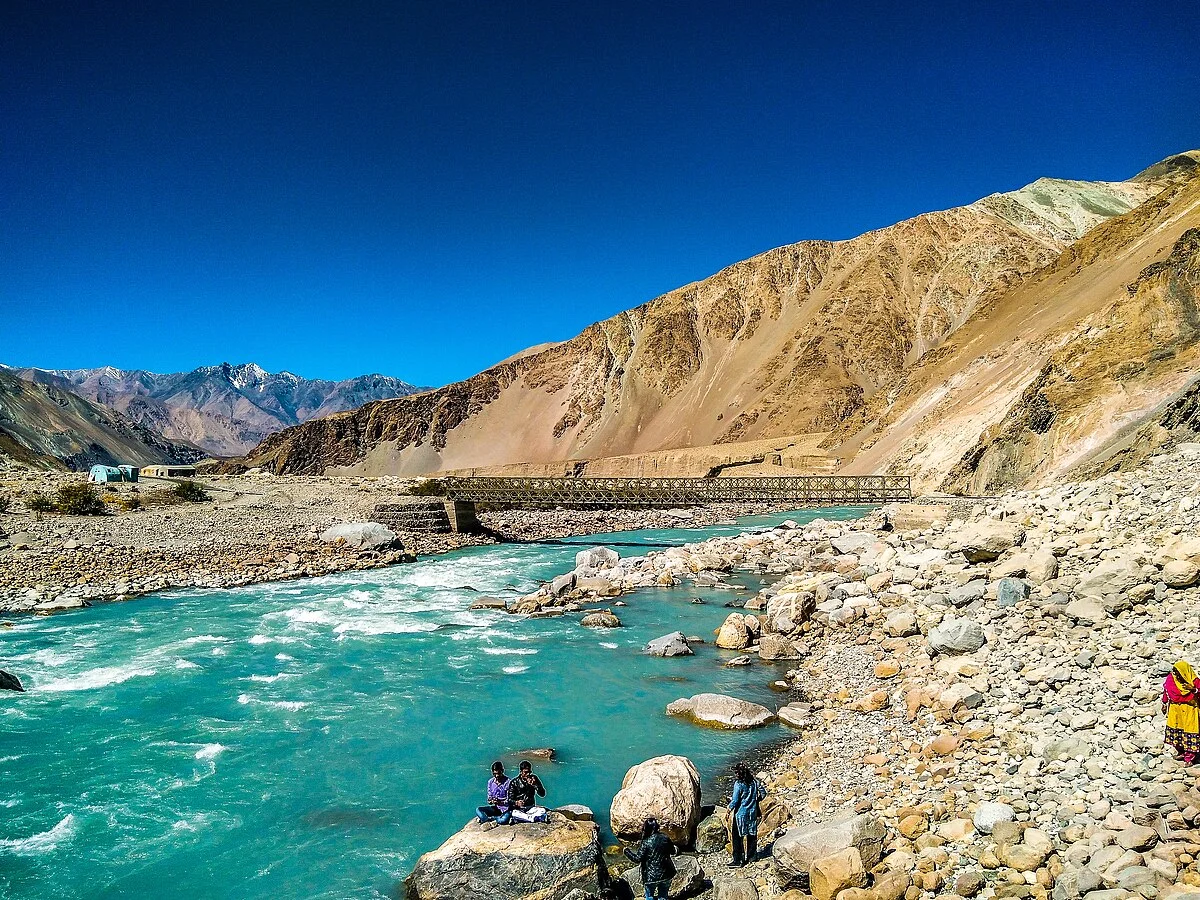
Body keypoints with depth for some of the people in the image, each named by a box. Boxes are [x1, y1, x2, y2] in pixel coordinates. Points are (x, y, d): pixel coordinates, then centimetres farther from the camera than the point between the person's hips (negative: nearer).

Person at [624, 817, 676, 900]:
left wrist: (627, 852, 0)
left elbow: (638, 858, -14)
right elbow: (673, 851, 10)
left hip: (652, 876, -4)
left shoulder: (646, 843, -18)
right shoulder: (665, 838, -4)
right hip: (666, 874, 4)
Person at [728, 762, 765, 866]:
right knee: (752, 836, 18)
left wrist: (729, 811, -5)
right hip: (753, 813, 6)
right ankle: (751, 857, 29)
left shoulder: (738, 784, -19)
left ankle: (738, 860, 9)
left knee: (737, 837, 5)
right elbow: (763, 792, 6)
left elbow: (735, 801, -17)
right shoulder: (754, 781, -3)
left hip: (740, 814, -6)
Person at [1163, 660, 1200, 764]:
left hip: (1189, 712, -4)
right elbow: (1166, 690, 10)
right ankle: (1181, 752, 29)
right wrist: (1164, 703, 15)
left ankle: (1189, 758, 7)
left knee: (1189, 732, -2)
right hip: (1175, 710, 4)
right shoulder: (1171, 679, -4)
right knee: (1175, 730, 11)